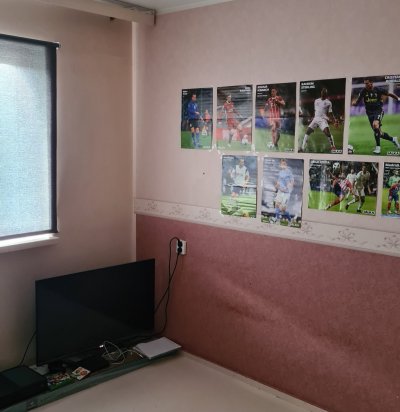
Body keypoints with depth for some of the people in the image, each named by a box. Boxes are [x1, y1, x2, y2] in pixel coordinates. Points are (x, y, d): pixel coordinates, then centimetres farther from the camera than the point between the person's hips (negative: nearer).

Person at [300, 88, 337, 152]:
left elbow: (330, 113, 3)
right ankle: (303, 148, 1)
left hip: (323, 119, -4)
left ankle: (333, 147, -13)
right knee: (307, 132, -4)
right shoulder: (316, 101, 15)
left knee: (327, 132, -24)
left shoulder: (328, 102, 4)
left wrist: (334, 120, -10)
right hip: (315, 119, 4)